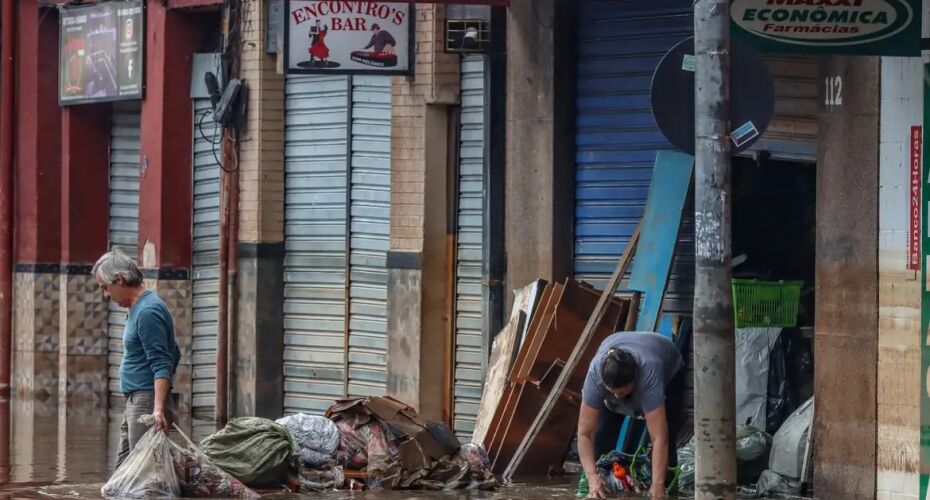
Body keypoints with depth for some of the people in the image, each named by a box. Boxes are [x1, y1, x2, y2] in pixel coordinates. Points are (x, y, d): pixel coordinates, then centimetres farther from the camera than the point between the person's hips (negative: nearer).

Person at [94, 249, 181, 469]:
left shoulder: (147, 312, -16)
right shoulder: (140, 308, 17)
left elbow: (161, 365, -22)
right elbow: (174, 354, 23)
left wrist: (158, 409, -30)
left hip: (147, 401, -11)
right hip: (135, 402, 11)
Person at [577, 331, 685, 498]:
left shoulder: (649, 374, -48)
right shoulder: (596, 373, -42)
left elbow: (659, 438, -51)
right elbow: (585, 433, -39)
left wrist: (657, 486, -56)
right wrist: (592, 477, -50)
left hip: (669, 370, -2)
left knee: (667, 435, -18)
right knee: (603, 431, -14)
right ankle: (598, 487, 4)